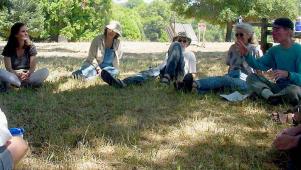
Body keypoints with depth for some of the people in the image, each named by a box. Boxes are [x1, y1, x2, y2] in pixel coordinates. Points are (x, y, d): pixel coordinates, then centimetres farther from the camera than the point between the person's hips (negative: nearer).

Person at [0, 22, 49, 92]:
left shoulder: (31, 47, -1)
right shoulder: (8, 48, -3)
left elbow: (33, 67, -6)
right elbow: (8, 68, -8)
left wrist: (27, 74, -29)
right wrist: (18, 74, -30)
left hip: (28, 76, 2)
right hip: (14, 76, -1)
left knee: (45, 71, -27)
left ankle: (16, 84, -24)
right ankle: (27, 84, -24)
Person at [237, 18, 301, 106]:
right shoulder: (274, 50, 9)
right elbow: (259, 65, 0)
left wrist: (287, 74, -37)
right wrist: (247, 55, -17)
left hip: (294, 86, -6)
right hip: (278, 87, 6)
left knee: (293, 90, -41)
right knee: (251, 77, -8)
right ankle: (270, 96, -32)